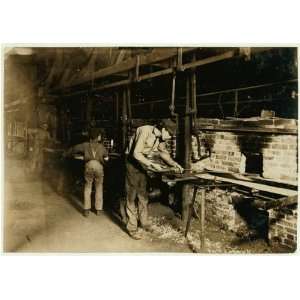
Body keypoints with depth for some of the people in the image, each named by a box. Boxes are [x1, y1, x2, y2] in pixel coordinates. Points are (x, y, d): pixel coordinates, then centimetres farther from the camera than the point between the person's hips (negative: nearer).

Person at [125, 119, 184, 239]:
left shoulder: (160, 137, -2)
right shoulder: (145, 131, -27)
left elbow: (163, 152, 12)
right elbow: (136, 153, -31)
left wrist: (174, 164, 0)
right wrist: (152, 164, -33)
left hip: (142, 164, 8)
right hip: (132, 162, -8)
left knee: (143, 195, 13)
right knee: (131, 196, -4)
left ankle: (144, 222, 25)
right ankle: (132, 228, 3)